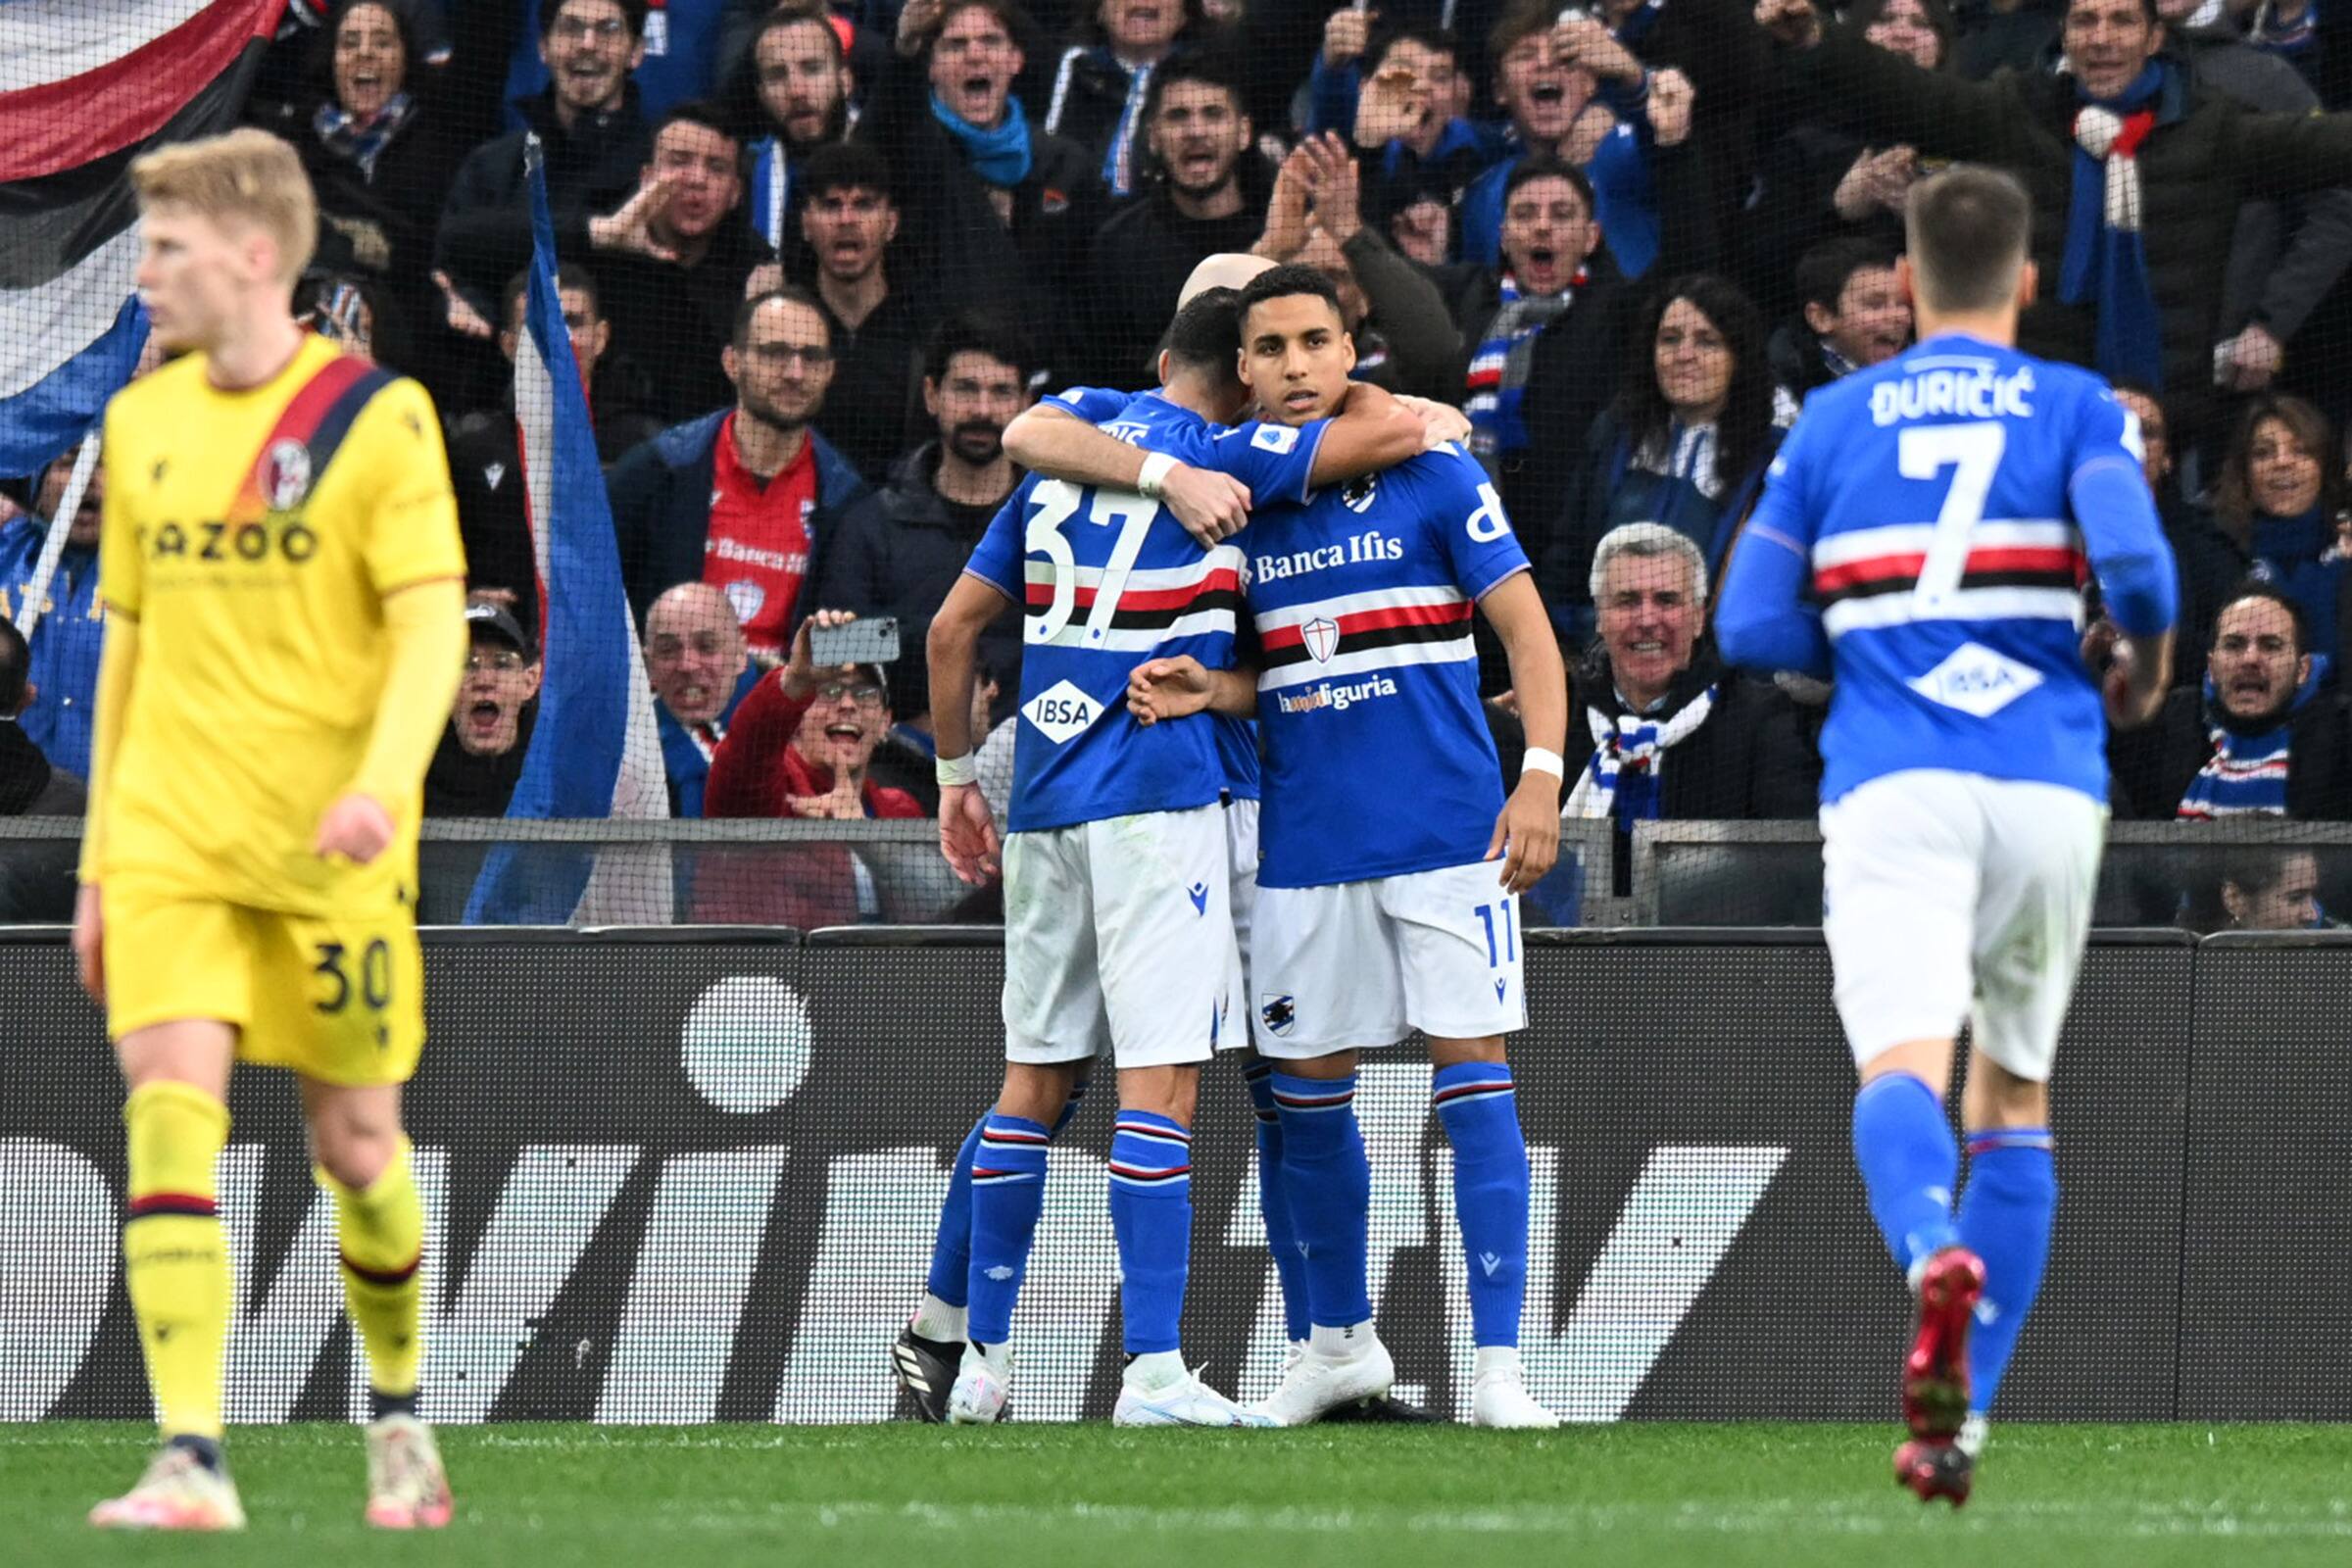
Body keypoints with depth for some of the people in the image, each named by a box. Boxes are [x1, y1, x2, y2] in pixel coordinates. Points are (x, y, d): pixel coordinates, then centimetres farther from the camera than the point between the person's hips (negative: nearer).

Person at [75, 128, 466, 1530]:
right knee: (170, 1109, -14)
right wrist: (99, 860, 17)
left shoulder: (375, 418, -5)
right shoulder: (143, 424, 10)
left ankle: (400, 1411, 32)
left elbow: (432, 623, -11)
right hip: (170, 839, 3)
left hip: (328, 850, -3)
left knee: (355, 1140, 6)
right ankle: (192, 1462, -20)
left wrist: (381, 783, -27)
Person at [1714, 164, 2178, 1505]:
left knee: (1902, 1065, -16)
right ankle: (1961, 1421, 11)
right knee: (2016, 1093, 16)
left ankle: (1935, 1256, -51)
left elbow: (1753, 626, 10)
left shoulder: (1834, 418, 14)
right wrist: (2144, 670, 10)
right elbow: (2134, 563, -10)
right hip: (2049, 782, 1)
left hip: (1891, 787, 0)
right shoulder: (2079, 410, 8)